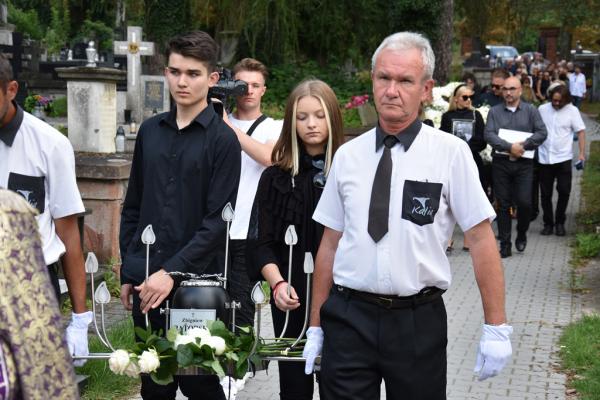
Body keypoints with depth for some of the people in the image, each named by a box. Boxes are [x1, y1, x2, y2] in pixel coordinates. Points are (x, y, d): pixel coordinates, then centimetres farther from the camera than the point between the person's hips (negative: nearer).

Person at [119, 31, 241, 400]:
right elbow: (133, 207, 14)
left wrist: (172, 271, -17)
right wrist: (128, 272, 11)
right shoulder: (150, 131, 9)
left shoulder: (222, 139, -6)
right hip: (146, 280, 5)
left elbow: (217, 221, -11)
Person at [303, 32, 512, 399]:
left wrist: (496, 328, -9)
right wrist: (316, 327, 9)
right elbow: (330, 244, 7)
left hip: (419, 321, -1)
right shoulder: (347, 156, 4)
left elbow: (481, 238, -6)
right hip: (348, 317, 2)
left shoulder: (451, 153, -5)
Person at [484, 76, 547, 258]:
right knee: (503, 204, 3)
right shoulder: (495, 111, 7)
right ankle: (505, 244, 10)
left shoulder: (530, 110, 6)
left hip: (524, 163, -1)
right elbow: (488, 134, -5)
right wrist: (509, 147, -16)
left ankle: (521, 235, 20)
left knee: (524, 202, -7)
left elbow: (542, 132, -1)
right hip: (500, 163, 1)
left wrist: (523, 145, -13)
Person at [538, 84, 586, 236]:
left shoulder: (572, 110, -3)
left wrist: (582, 153, -11)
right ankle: (548, 223, 18)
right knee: (545, 193, 6)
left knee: (564, 191, -1)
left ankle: (559, 222, 16)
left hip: (563, 158, -2)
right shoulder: (542, 109, 2)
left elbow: (580, 131, -3)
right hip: (544, 158, 2)